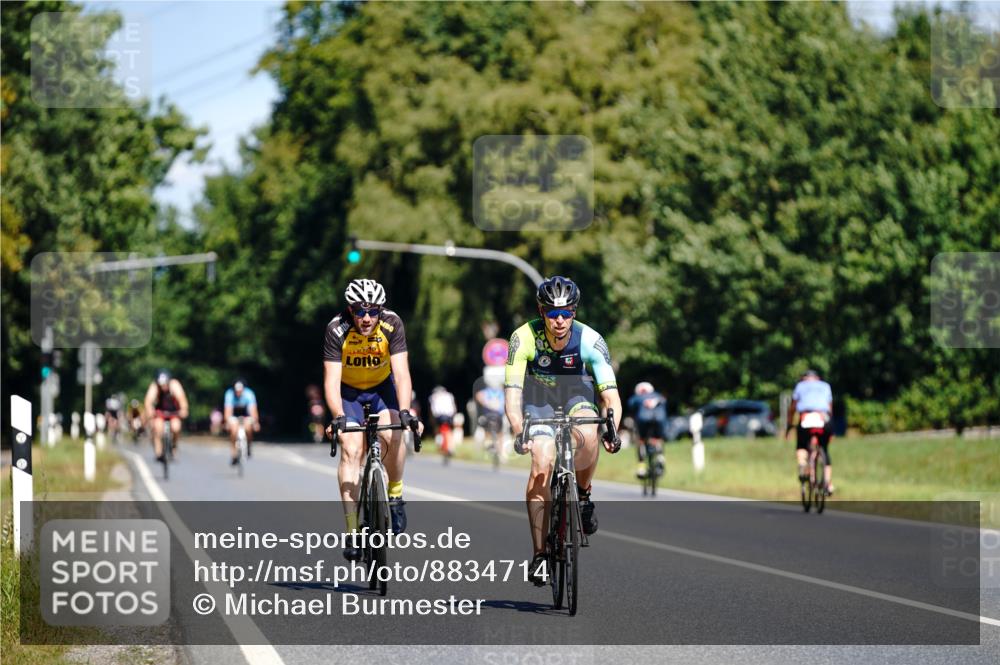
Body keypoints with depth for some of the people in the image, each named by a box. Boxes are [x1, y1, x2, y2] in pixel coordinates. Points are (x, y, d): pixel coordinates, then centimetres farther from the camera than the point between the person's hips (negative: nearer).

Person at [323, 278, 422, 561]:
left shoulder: (392, 324, -26)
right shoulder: (337, 330, -28)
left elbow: (401, 373, -31)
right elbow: (331, 380, -32)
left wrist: (404, 411, -46)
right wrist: (338, 417, -47)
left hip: (382, 387, 1)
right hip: (349, 391, -1)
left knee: (393, 436, -27)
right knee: (351, 449, -19)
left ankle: (395, 496, -1)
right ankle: (353, 532, -20)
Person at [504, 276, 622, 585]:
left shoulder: (590, 340, -26)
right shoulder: (524, 338, -28)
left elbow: (610, 394, -27)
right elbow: (512, 391, -33)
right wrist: (518, 431, -49)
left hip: (576, 395, 0)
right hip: (539, 399, 0)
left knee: (587, 436, -34)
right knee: (542, 463, -22)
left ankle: (582, 495, -5)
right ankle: (540, 554, -14)